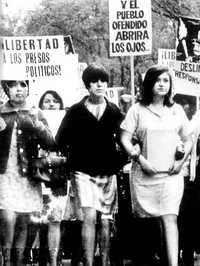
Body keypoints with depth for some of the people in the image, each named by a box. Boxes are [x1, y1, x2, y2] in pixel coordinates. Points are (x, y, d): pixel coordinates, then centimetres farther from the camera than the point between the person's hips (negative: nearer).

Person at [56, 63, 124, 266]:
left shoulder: (114, 111, 6)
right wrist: (73, 160, 6)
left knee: (105, 220, 7)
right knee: (89, 216, -15)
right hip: (84, 173, -3)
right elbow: (60, 141, 4)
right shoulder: (76, 111, -1)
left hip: (108, 173, 3)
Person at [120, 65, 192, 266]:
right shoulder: (137, 109, 4)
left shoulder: (176, 110, 11)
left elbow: (188, 141, 17)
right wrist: (140, 159, -12)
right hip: (144, 174, 0)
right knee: (143, 219, 4)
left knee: (169, 219, -12)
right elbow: (125, 139, 0)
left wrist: (182, 160, 0)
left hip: (170, 174, 0)